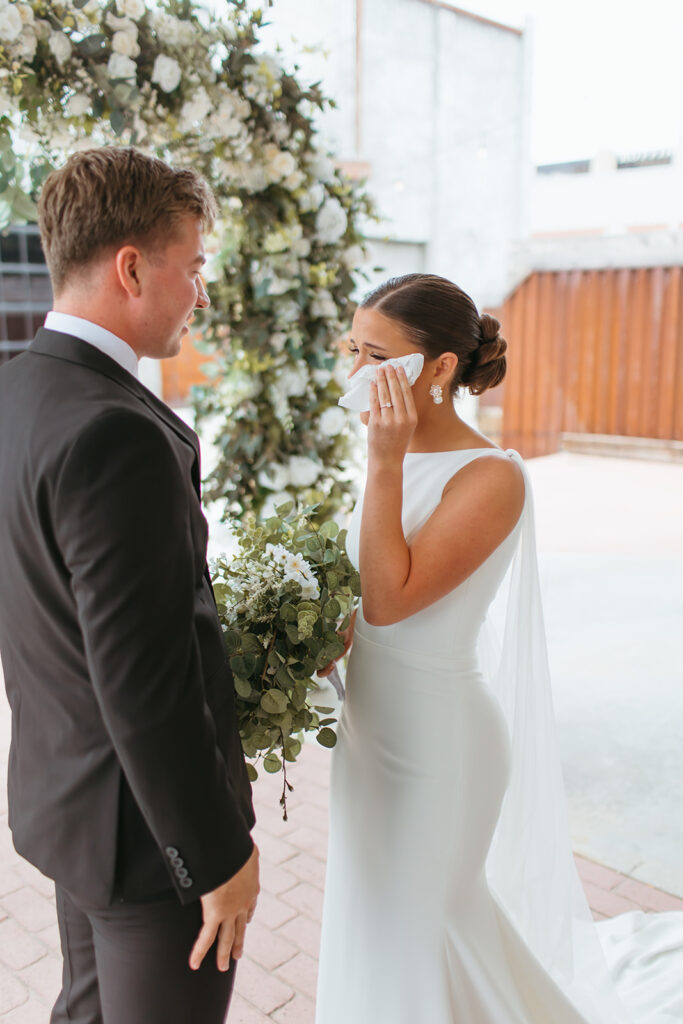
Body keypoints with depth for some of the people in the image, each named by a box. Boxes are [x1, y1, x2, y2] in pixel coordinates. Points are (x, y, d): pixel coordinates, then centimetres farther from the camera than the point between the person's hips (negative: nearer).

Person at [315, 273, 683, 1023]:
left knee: (413, 927, 16)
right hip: (375, 721, 8)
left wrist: (383, 463, -28)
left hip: (433, 738, -8)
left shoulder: (490, 476, -23)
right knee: (381, 912, 28)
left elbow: (390, 598, -28)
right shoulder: (403, 459, 0)